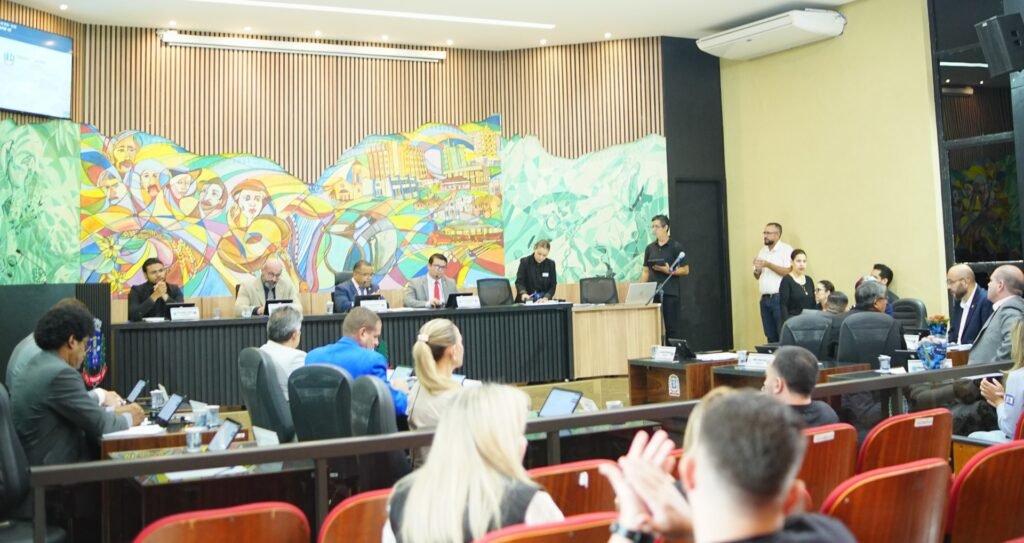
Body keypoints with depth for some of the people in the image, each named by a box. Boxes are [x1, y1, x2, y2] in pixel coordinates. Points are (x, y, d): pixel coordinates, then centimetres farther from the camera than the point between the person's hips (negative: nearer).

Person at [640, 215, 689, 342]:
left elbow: (685, 270, -2)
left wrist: (669, 271, -17)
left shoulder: (676, 247, -2)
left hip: (670, 293, -4)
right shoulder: (650, 248, 11)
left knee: (672, 327, -2)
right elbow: (645, 271, 13)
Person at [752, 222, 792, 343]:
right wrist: (757, 270, -3)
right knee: (770, 336, 10)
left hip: (780, 298, -7)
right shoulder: (762, 251, 16)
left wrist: (768, 265, -17)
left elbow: (789, 272, -16)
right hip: (765, 298, 7)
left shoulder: (786, 249, -5)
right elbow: (757, 276, 19)